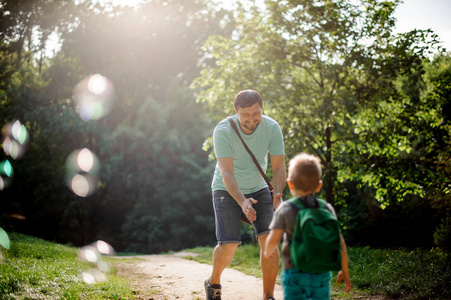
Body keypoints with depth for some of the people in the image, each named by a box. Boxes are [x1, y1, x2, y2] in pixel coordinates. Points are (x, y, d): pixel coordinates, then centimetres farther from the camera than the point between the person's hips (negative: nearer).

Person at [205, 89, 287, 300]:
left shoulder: (272, 128, -17)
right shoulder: (223, 131, -25)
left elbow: (279, 167, -17)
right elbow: (226, 173, -32)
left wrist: (278, 194, -37)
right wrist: (242, 201, -47)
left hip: (258, 189, 3)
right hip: (227, 190, -3)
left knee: (269, 239, -13)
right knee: (229, 245, -12)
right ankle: (213, 282, 19)